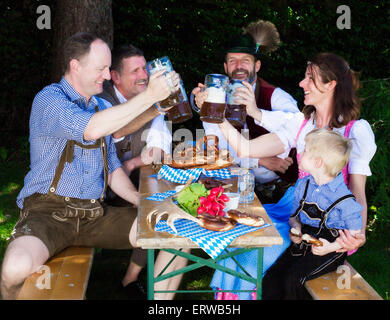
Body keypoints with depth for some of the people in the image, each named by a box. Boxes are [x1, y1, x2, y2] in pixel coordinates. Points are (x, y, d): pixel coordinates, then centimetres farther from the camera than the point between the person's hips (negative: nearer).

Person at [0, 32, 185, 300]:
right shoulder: (49, 99, -7)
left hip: (94, 214, 6)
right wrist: (149, 96, -26)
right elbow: (91, 129, -29)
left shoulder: (101, 107, 17)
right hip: (48, 211, -6)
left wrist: (141, 200, 3)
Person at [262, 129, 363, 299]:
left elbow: (356, 234, -8)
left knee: (292, 280, -25)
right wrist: (296, 227, -5)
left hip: (329, 250, -6)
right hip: (303, 242, 6)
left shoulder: (345, 200, -16)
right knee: (270, 280, -12)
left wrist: (331, 247, -21)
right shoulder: (303, 185, 4)